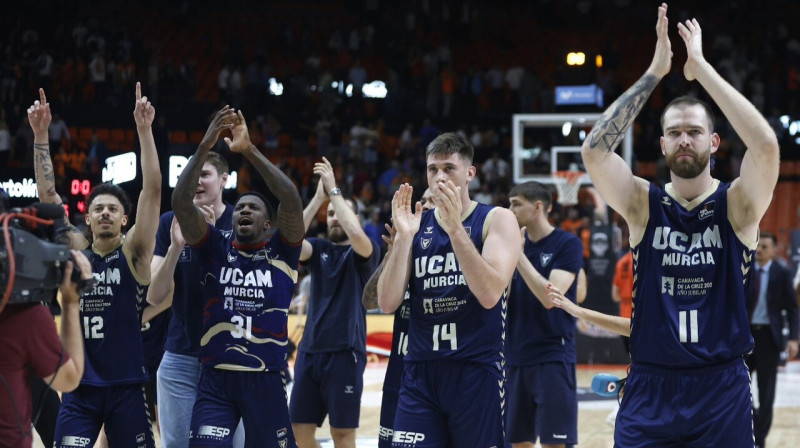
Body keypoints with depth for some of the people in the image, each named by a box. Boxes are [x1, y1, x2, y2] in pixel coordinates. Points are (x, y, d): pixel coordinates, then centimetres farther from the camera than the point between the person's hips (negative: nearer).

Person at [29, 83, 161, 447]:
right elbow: (47, 194, 1)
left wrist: (144, 130, -19)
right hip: (80, 387, 2)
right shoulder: (75, 251, 7)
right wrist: (40, 135, -8)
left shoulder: (134, 252, -1)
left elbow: (152, 189, -10)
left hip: (126, 386, -2)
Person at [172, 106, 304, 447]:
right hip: (215, 380, 0)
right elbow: (181, 202, -7)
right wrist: (205, 147, -16)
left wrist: (249, 150, -18)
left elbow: (291, 200, -13)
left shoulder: (281, 252, 4)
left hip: (266, 381, 0)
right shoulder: (215, 249, 6)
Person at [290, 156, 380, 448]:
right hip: (310, 349, 5)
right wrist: (318, 197, -10)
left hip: (345, 351, -5)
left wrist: (334, 189, -15)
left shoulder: (365, 253, 0)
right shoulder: (318, 249, 12)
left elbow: (356, 233, -22)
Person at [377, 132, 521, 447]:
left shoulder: (497, 220, -2)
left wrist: (455, 227, -22)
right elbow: (388, 303, 1)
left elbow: (490, 295, -17)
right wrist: (403, 237, -10)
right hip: (420, 373, 3)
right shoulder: (416, 224, 10)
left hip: (478, 373, -3)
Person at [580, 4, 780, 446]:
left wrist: (701, 67, -18)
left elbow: (766, 145, -20)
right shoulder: (643, 205, 3)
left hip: (722, 390, -1)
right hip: (650, 388, 1)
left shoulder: (737, 204, -1)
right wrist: (655, 71, -14)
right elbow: (593, 151, -14)